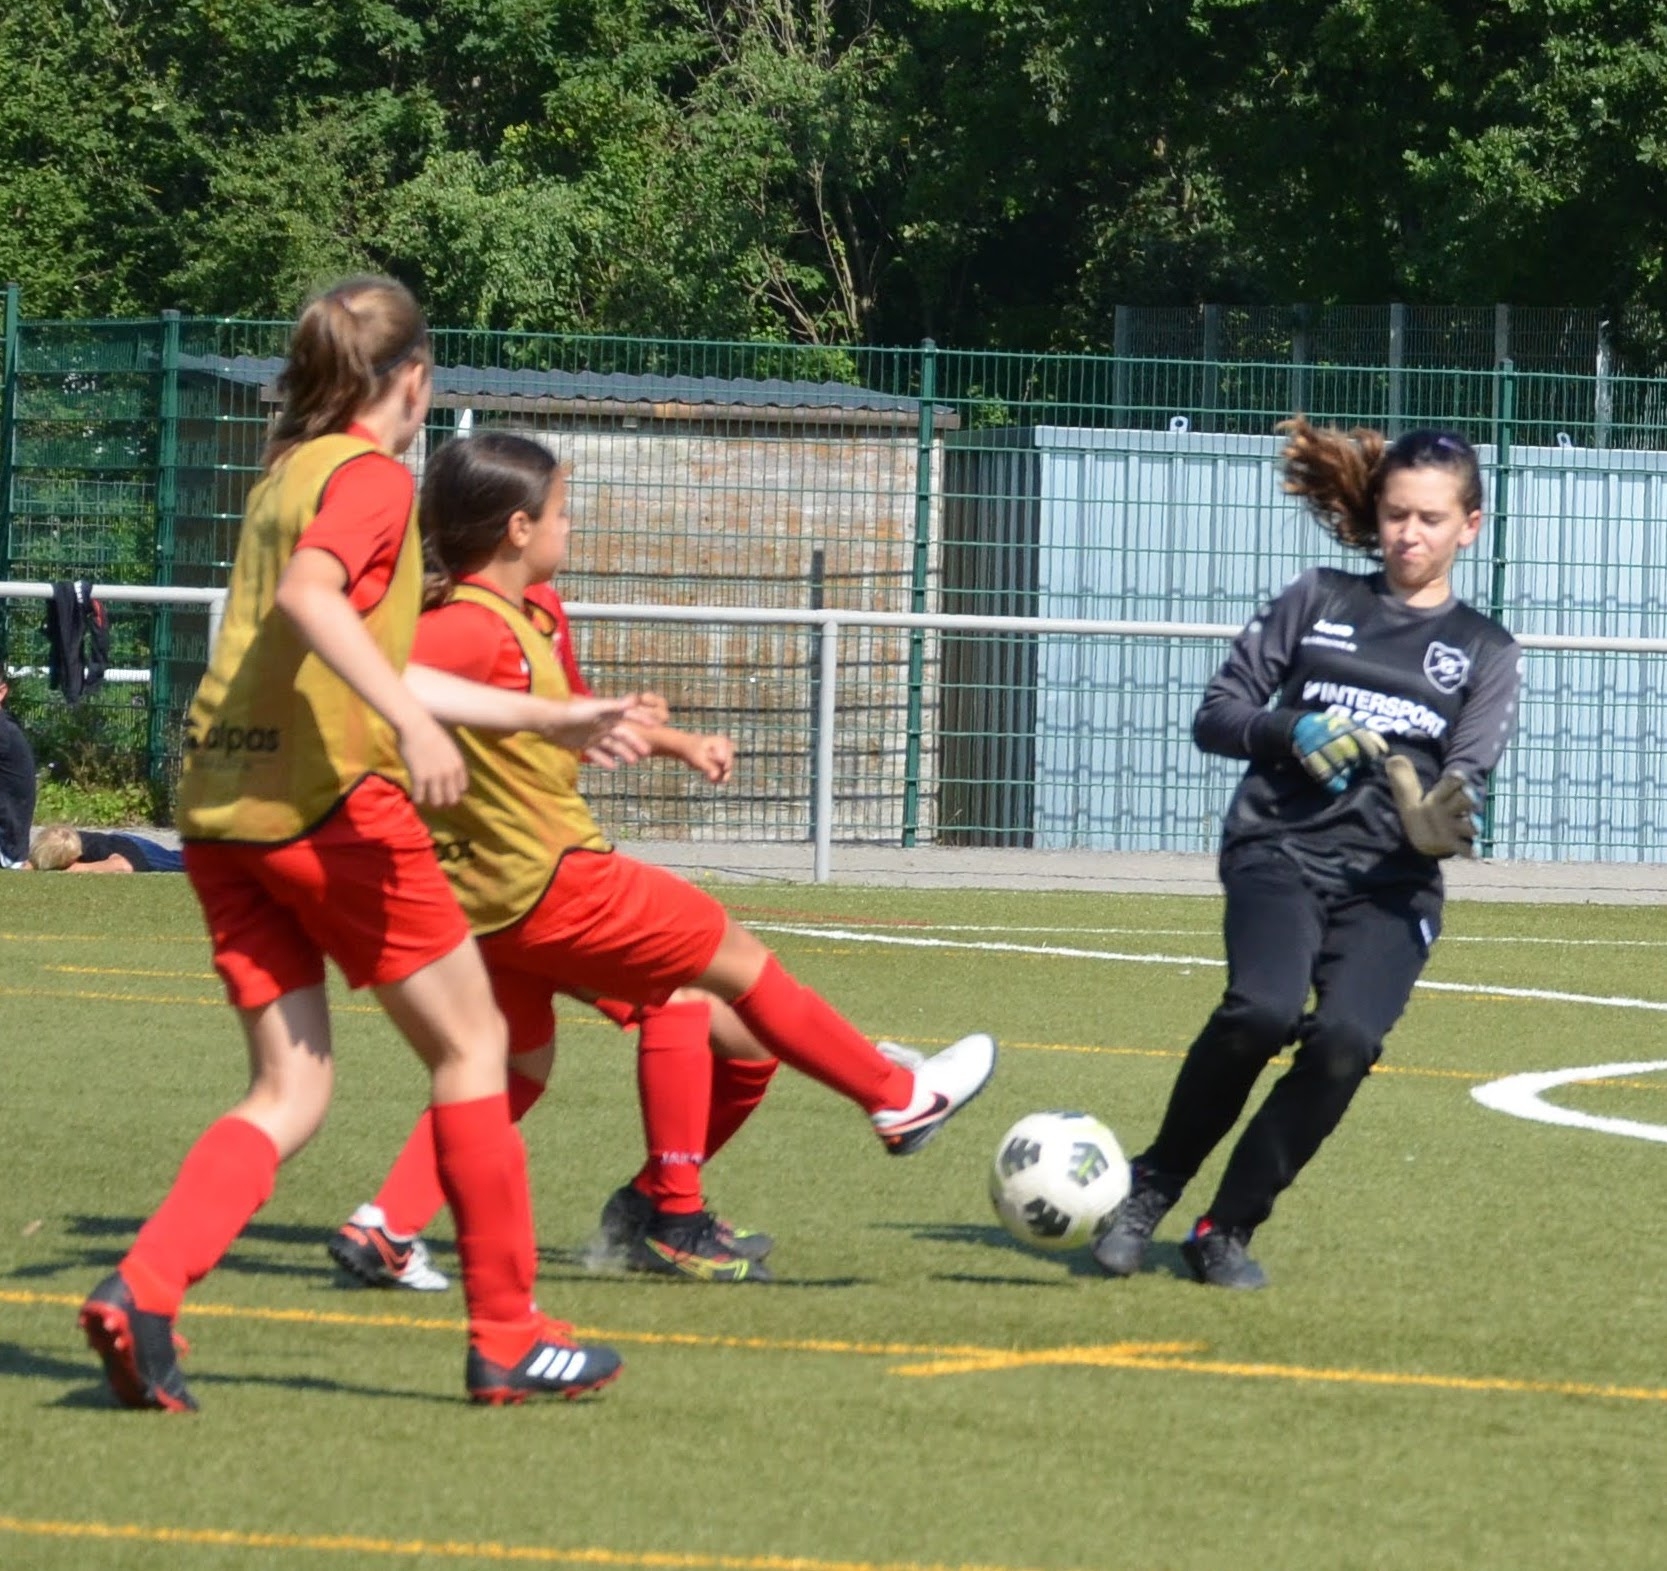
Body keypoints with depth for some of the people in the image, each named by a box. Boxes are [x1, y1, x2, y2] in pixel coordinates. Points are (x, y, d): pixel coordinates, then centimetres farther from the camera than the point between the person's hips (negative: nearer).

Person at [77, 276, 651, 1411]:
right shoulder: (371, 476, -5)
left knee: (290, 1094, 8)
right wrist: (411, 723, -30)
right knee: (472, 1045, 7)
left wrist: (548, 718, 33)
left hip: (221, 814, 8)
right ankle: (509, 1338, 10)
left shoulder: (284, 479, 22)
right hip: (334, 804, -8)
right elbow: (308, 594, -26)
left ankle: (143, 1292, -14)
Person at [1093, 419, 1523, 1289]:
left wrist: (1438, 819, -24)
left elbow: (1468, 777, 0)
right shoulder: (1319, 602, 12)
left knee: (1345, 1039, -25)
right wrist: (1292, 734, -10)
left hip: (1390, 881, 1)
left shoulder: (1485, 652, 13)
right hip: (1281, 849, -1)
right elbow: (1216, 714, 11)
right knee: (1262, 1008, -29)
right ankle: (1152, 1185, -6)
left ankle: (1228, 1230, -6)